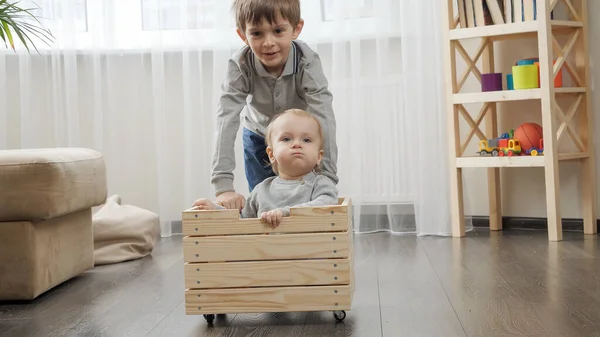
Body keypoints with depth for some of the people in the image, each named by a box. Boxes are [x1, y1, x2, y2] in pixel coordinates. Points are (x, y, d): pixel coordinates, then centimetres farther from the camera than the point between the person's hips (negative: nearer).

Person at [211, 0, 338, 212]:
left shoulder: (307, 62, -33)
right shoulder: (239, 66, -30)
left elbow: (324, 119, -38)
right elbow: (226, 121, -35)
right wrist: (223, 186, -43)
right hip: (258, 138, 1)